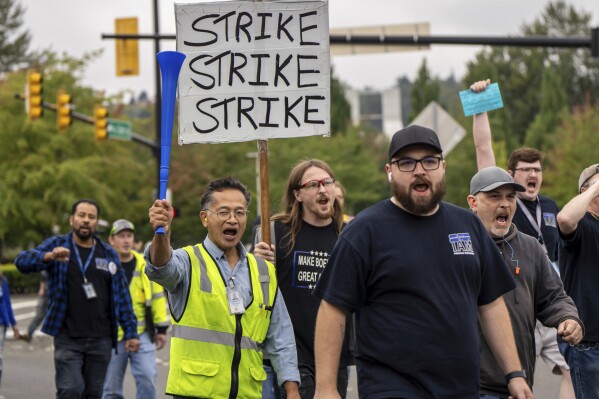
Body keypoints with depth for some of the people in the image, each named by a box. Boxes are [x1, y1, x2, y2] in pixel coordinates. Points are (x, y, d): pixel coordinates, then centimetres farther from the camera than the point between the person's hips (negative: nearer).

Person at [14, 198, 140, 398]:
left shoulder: (108, 254, 10)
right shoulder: (56, 245, 3)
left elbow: (122, 295, 11)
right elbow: (22, 261, -12)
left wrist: (130, 332, 4)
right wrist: (49, 257, -33)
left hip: (101, 339, 3)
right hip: (68, 339, -3)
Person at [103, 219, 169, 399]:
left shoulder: (145, 266, 4)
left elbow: (157, 296, 10)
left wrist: (161, 328, 8)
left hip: (142, 334, 1)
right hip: (112, 336, -1)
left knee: (147, 379, -10)